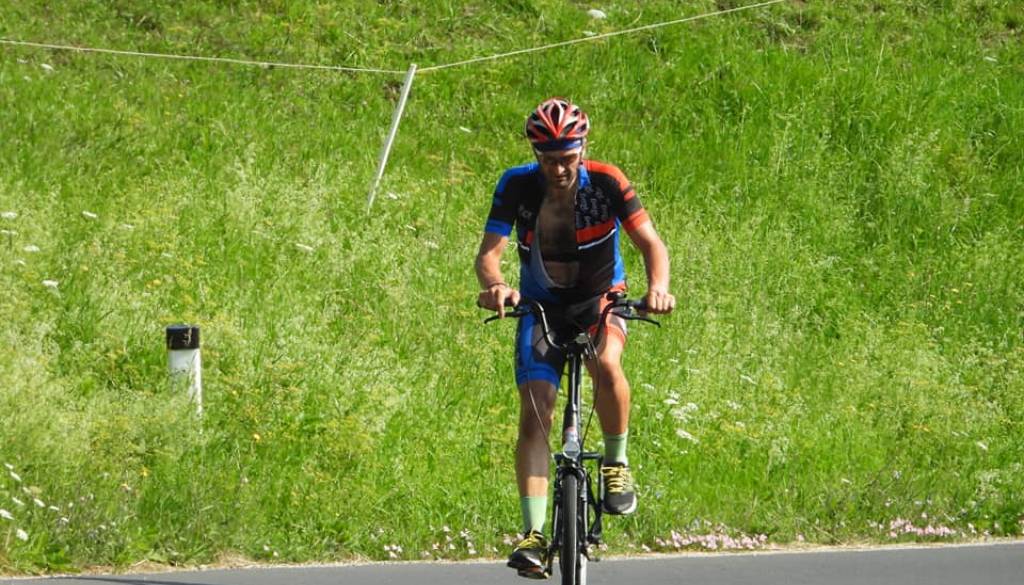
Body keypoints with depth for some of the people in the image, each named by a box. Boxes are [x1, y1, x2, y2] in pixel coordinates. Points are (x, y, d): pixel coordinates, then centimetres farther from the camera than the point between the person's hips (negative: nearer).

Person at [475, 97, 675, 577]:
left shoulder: (606, 183, -19)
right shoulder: (517, 186, -16)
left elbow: (650, 241, -21)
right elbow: (488, 253, -19)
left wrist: (658, 286, -42)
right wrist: (495, 285, -43)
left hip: (600, 300, -1)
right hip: (541, 306, 1)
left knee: (606, 364, -34)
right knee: (534, 413, -14)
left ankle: (617, 462, -10)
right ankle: (533, 533, -15)